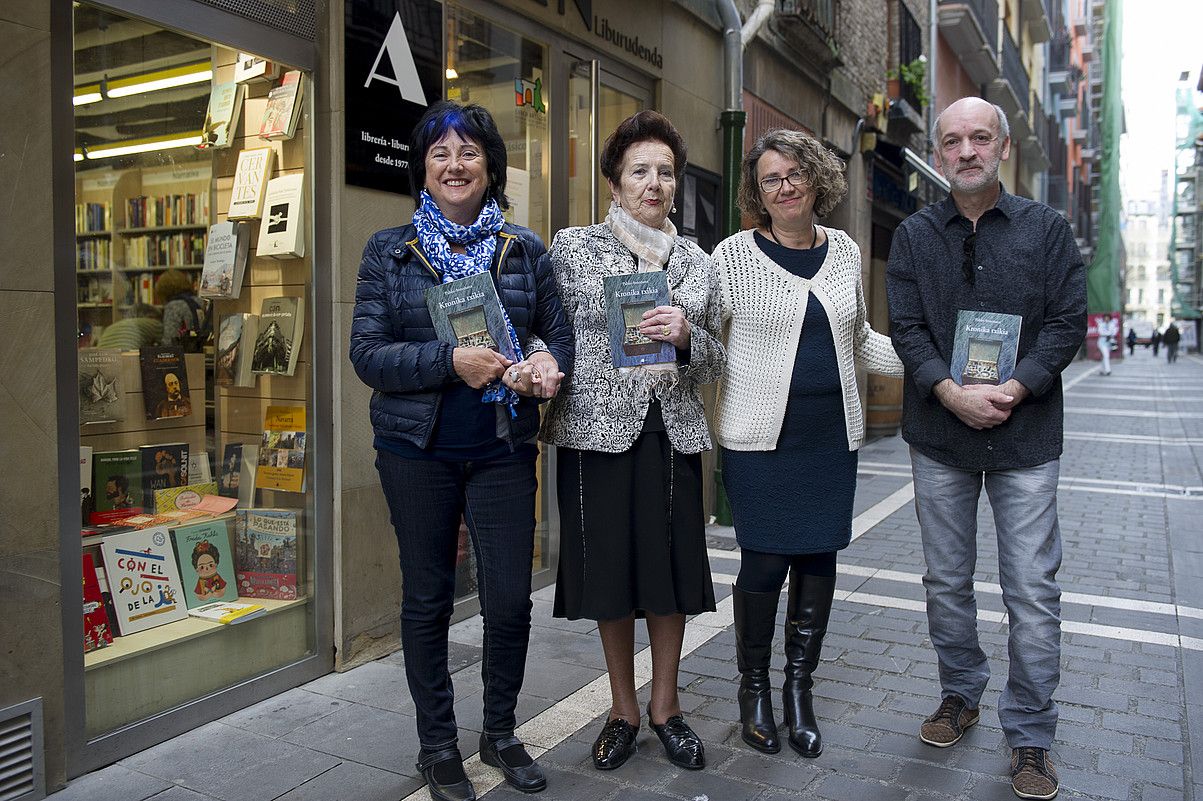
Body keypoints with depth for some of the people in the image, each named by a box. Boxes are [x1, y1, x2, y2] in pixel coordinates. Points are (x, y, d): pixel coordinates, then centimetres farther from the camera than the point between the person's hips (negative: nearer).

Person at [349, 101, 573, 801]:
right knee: (427, 599, 10)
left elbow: (560, 335, 11)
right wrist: (451, 361, -19)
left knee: (511, 599, 3)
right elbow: (367, 354, -4)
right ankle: (438, 744, 29)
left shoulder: (524, 249, 7)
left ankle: (501, 733, 29)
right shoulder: (388, 251, 3)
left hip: (503, 447, 1)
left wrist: (546, 365, -13)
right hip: (418, 449, 0)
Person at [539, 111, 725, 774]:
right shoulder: (574, 247, 3)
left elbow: (714, 362, 10)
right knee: (610, 570, 7)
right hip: (599, 429, -2)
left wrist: (684, 335, -9)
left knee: (671, 570, 7)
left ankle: (665, 705, 28)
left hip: (673, 432, 3)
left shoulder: (696, 262, 11)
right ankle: (623, 708, 27)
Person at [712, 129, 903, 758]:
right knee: (764, 560, -1)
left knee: (819, 558, 7)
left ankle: (799, 688, 25)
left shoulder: (845, 252, 11)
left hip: (832, 434, 4)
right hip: (759, 435, -4)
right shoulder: (735, 254, -2)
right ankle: (753, 687, 22)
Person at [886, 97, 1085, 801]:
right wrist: (954, 394, -16)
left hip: (1026, 433, -1)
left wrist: (1013, 390, -16)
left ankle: (1031, 737, 16)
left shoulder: (1047, 228, 4)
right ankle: (961, 696, 32)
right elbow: (906, 328, -2)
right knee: (947, 581, 12)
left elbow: (1068, 320, -2)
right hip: (940, 435, 2)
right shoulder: (914, 235, 5)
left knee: (1033, 590, 1)